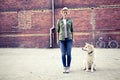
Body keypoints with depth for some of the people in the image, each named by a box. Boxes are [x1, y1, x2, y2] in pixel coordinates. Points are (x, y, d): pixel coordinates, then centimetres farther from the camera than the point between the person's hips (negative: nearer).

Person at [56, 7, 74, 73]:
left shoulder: (70, 20, 4)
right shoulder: (59, 21, 5)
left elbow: (72, 30, 7)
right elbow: (58, 30, 7)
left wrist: (72, 38, 1)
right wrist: (57, 39, 2)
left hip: (69, 39, 0)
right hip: (62, 39, 0)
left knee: (69, 54, -3)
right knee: (63, 54, 0)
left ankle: (68, 68, 8)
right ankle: (64, 67, 11)